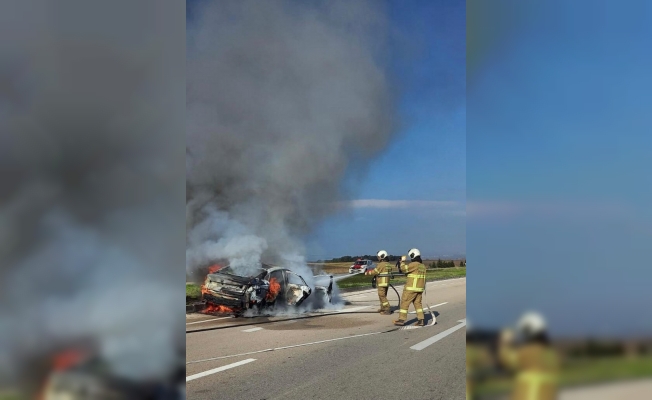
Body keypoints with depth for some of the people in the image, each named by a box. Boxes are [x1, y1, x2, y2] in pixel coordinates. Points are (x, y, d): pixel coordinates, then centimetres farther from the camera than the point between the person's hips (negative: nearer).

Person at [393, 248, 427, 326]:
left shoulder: (414, 264, -15)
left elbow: (404, 269, -15)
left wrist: (403, 261, -2)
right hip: (420, 288, 8)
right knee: (418, 303, 13)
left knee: (404, 302, -2)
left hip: (412, 288, -8)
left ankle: (401, 320, -1)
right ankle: (421, 320, 7)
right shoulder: (422, 265, 11)